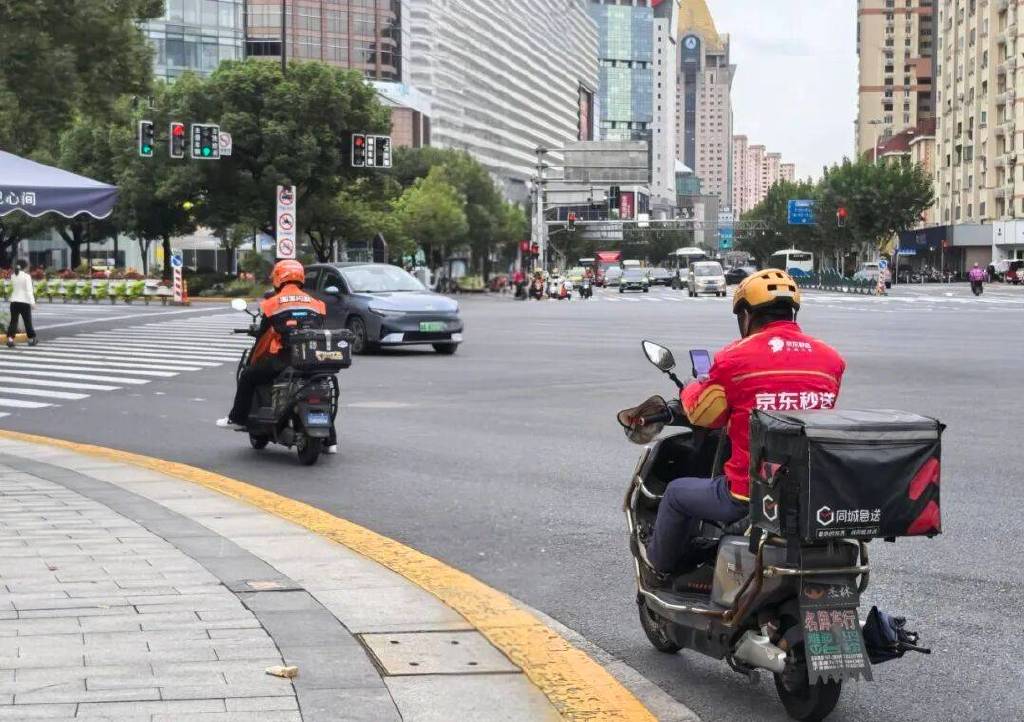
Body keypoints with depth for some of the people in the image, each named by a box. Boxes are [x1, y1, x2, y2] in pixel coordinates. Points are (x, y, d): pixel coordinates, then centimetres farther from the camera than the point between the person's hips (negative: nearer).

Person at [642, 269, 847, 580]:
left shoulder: (735, 358, -11)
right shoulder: (831, 359, 3)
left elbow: (701, 414, 4)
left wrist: (689, 391, 28)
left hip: (750, 496, -5)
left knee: (677, 493, 23)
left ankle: (658, 567, 43)